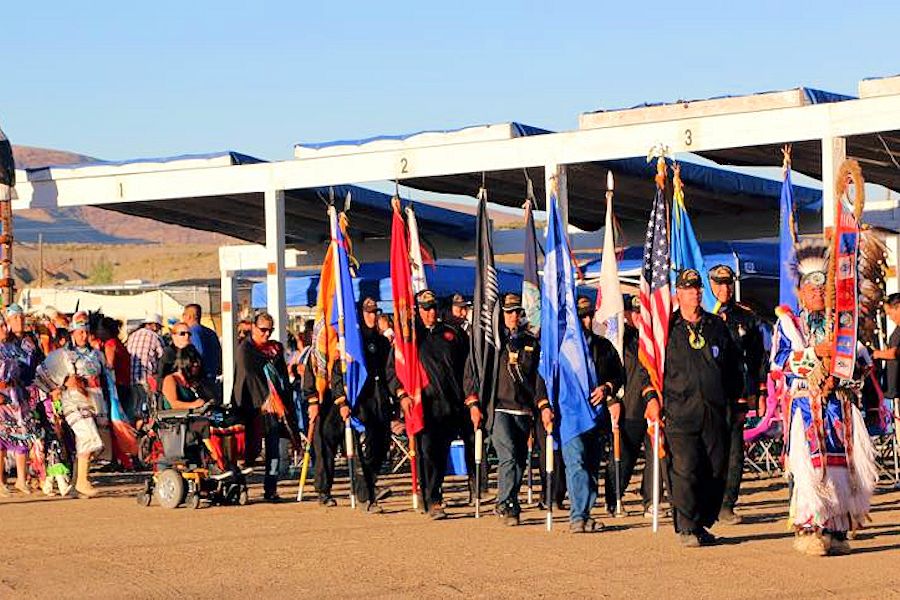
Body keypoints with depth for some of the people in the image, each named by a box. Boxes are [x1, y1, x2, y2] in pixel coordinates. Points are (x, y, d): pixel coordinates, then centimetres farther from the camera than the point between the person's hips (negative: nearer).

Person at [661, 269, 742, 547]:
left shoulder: (717, 326, 15)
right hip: (680, 412, -4)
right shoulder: (667, 327, 5)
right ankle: (687, 528, -5)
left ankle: (702, 523, 16)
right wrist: (652, 397, -6)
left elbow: (733, 366, 22)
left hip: (715, 411, 4)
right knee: (685, 470, -11)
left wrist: (733, 399, 15)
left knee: (716, 470, 3)